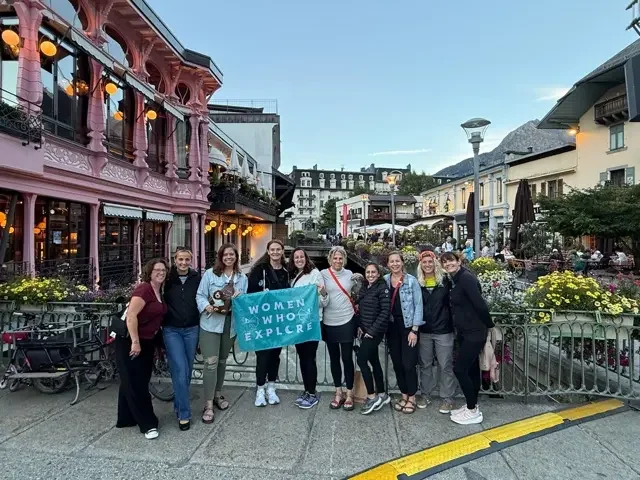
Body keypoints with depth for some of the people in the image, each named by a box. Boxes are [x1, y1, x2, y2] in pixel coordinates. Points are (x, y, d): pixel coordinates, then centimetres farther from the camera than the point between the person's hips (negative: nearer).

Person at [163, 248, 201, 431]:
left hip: (192, 329, 2)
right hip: (171, 330, -2)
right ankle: (184, 414, 5)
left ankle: (179, 405, 34)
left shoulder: (197, 278, -1)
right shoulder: (167, 278, -5)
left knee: (187, 370, 13)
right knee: (180, 370, -8)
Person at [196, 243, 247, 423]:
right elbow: (200, 295, -5)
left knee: (222, 360, 17)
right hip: (211, 323, -4)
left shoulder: (242, 277, 9)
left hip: (231, 323, 4)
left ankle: (217, 395, 35)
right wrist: (206, 306, -23)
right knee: (211, 362, -8)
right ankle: (208, 405, 3)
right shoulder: (210, 274, -3)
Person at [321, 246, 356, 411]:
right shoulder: (323, 274, -2)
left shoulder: (350, 274, 3)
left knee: (347, 358, 3)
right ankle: (338, 393, 26)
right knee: (334, 358, 12)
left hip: (347, 322, 0)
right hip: (329, 323, 0)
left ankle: (349, 394, 18)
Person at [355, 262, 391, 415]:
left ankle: (372, 396, 1)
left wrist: (373, 330, -17)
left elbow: (385, 312, -16)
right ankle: (382, 395, 23)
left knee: (361, 360, -10)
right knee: (374, 361, 12)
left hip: (375, 331, -7)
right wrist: (360, 327, 3)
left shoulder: (382, 288, -10)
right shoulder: (364, 289, 12)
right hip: (365, 331, 7)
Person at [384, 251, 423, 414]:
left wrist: (414, 330, -11)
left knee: (408, 364, -1)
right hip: (391, 327, 4)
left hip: (408, 326, -3)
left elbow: (418, 305, -7)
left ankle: (412, 397, 18)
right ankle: (404, 395, 28)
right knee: (397, 363, 11)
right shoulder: (384, 281, 2)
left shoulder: (412, 280, -7)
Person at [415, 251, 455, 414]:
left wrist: (453, 323, -10)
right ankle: (425, 394, 30)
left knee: (446, 366, 7)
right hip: (423, 331, 2)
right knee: (425, 364, 15)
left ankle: (447, 398, 22)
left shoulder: (445, 281, -4)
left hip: (443, 330, -2)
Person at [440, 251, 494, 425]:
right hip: (464, 332, 9)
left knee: (459, 369, -4)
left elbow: (480, 304, -22)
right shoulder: (454, 280, 9)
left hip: (475, 332, -9)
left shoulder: (466, 278, -20)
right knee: (471, 369, 16)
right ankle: (471, 406, 29)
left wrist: (489, 325, -10)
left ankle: (473, 411, 11)